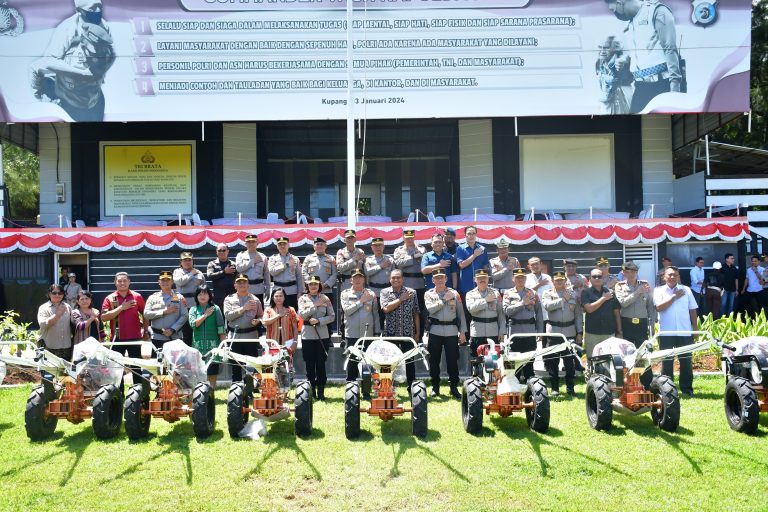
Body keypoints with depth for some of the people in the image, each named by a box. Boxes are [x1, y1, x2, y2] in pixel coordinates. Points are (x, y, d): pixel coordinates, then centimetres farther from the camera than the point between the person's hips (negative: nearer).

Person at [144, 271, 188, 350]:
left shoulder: (179, 297, 5)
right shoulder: (153, 298, 8)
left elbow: (184, 316, -2)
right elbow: (146, 314, -2)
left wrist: (172, 329, -12)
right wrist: (164, 312, -9)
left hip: (175, 337, -1)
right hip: (157, 338, 1)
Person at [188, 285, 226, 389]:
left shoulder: (215, 309, 3)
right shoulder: (193, 309, 10)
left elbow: (221, 329, 1)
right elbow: (193, 324, -7)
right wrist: (206, 315, -6)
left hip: (212, 345, -1)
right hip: (198, 345, 1)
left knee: (212, 373, 0)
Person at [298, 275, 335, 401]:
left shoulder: (325, 298, 5)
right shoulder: (303, 299, 5)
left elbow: (332, 316, 1)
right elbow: (302, 315, -8)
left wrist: (318, 321, -12)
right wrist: (316, 305, -12)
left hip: (322, 335, 0)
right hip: (307, 335, 0)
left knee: (321, 363, 0)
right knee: (310, 364, 4)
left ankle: (321, 392, 6)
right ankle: (311, 391, 13)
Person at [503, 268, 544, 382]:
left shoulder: (533, 293, 7)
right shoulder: (508, 294, 4)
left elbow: (539, 313, 7)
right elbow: (507, 310, -10)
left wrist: (540, 331, 2)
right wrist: (522, 303, -13)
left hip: (530, 332, 1)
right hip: (515, 332, -1)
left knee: (530, 360, 7)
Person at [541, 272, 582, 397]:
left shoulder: (573, 293, 11)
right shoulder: (548, 294, 6)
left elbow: (578, 314, 10)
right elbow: (547, 305, -17)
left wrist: (579, 332, 5)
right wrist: (564, 299, -10)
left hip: (570, 331, 1)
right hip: (553, 331, -1)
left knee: (570, 361, 4)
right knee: (553, 361, 1)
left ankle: (570, 387, 15)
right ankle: (555, 388, 11)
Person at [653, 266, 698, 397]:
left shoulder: (686, 290, 8)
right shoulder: (659, 291, 3)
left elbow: (692, 310, 11)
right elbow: (659, 307, -14)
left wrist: (695, 329, 6)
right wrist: (674, 296, -9)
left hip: (685, 332, 2)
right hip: (666, 332, -1)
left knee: (686, 361, 4)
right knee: (667, 362, 4)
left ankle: (687, 388, 13)